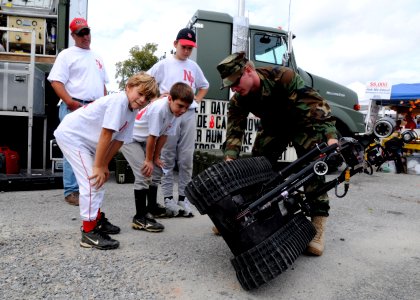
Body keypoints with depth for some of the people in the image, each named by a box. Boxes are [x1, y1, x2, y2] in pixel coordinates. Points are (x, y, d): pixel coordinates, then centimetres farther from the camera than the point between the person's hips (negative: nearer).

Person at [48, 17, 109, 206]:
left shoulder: (97, 57, 22)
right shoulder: (67, 54, 2)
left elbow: (103, 84, 25)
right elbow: (56, 82, -8)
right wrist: (71, 103, -19)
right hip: (74, 108, -6)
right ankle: (71, 191, -1)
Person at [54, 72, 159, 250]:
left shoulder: (132, 111, 2)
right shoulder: (119, 100, -25)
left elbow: (118, 140, 2)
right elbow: (106, 135, -26)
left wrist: (104, 165, -1)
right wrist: (99, 166, -20)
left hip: (86, 140, 9)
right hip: (70, 134, -9)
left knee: (100, 179, 14)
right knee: (91, 181, -13)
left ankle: (97, 220, 31)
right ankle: (89, 232, -5)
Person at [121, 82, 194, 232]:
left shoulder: (176, 110, -10)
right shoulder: (159, 109, -34)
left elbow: (163, 135, -4)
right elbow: (152, 137, -26)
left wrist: (156, 157, -1)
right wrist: (148, 160, -15)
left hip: (141, 140, 9)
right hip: (127, 138, -8)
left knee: (156, 171, 11)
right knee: (144, 174, -17)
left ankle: (152, 207, 29)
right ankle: (140, 218, -8)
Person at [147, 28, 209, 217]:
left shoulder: (193, 66, 16)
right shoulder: (164, 64, 5)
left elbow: (204, 86, 29)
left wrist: (197, 101, 12)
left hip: (189, 114, 4)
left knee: (187, 159, 3)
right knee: (167, 158, -1)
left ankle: (183, 198, 12)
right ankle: (168, 198, 6)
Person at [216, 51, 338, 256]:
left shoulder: (284, 77, -34)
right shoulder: (238, 100, -18)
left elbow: (316, 104, -35)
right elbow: (234, 130, -21)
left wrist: (330, 135, -47)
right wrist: (229, 159, -37)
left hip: (303, 123, -4)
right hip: (274, 126, 5)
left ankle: (317, 227, -13)